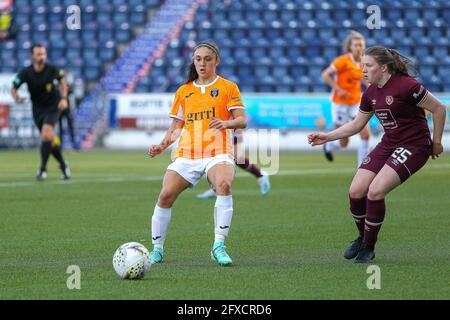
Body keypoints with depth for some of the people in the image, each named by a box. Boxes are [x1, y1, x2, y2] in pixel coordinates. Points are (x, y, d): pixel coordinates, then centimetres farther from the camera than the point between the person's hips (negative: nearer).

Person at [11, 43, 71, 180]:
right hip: (38, 109, 2)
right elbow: (14, 89, -6)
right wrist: (17, 98, -28)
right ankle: (63, 165, 29)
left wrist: (63, 98, -9)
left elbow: (62, 82, 5)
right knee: (51, 139, 7)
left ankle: (43, 169, -11)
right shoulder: (25, 73, -15)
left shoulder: (52, 70, -15)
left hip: (52, 107, -2)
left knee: (46, 135, -21)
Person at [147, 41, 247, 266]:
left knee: (223, 184, -33)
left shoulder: (228, 88, 7)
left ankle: (219, 245, -30)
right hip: (186, 154, 3)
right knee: (166, 195, -13)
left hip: (217, 153, -3)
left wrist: (226, 123, -24)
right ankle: (157, 248, 5)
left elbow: (242, 120, -2)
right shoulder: (183, 91, 17)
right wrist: (163, 145, 2)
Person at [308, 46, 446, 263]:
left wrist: (436, 142, -4)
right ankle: (363, 237, 20)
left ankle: (368, 247, -2)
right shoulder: (371, 93, 4)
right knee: (356, 192, -6)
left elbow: (439, 109, -11)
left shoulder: (406, 86, -19)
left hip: (413, 146, -7)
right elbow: (356, 125, 15)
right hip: (388, 145, 7)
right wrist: (326, 137, 6)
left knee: (375, 192, -21)